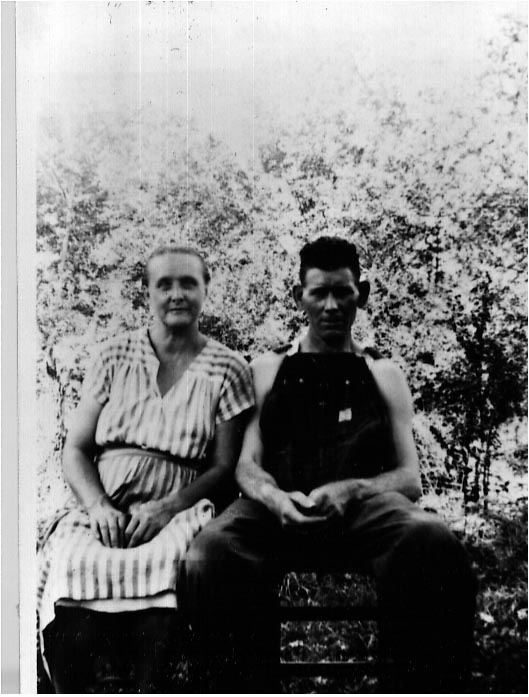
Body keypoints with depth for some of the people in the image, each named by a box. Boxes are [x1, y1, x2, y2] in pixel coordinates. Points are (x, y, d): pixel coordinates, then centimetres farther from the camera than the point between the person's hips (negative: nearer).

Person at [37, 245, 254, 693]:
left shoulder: (228, 369, 8)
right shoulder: (114, 357, 14)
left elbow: (225, 468, 3)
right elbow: (75, 450, 11)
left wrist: (166, 508, -13)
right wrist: (98, 507, -8)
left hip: (178, 512, -1)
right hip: (101, 509, 2)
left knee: (161, 564, -34)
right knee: (75, 565, -30)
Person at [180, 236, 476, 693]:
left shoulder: (384, 375, 24)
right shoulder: (268, 370, 24)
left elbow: (411, 479, 13)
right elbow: (247, 466, 13)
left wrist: (348, 491, -11)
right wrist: (275, 498, -14)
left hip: (366, 505, 0)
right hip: (277, 506, 0)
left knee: (434, 548, -36)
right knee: (209, 558, -35)